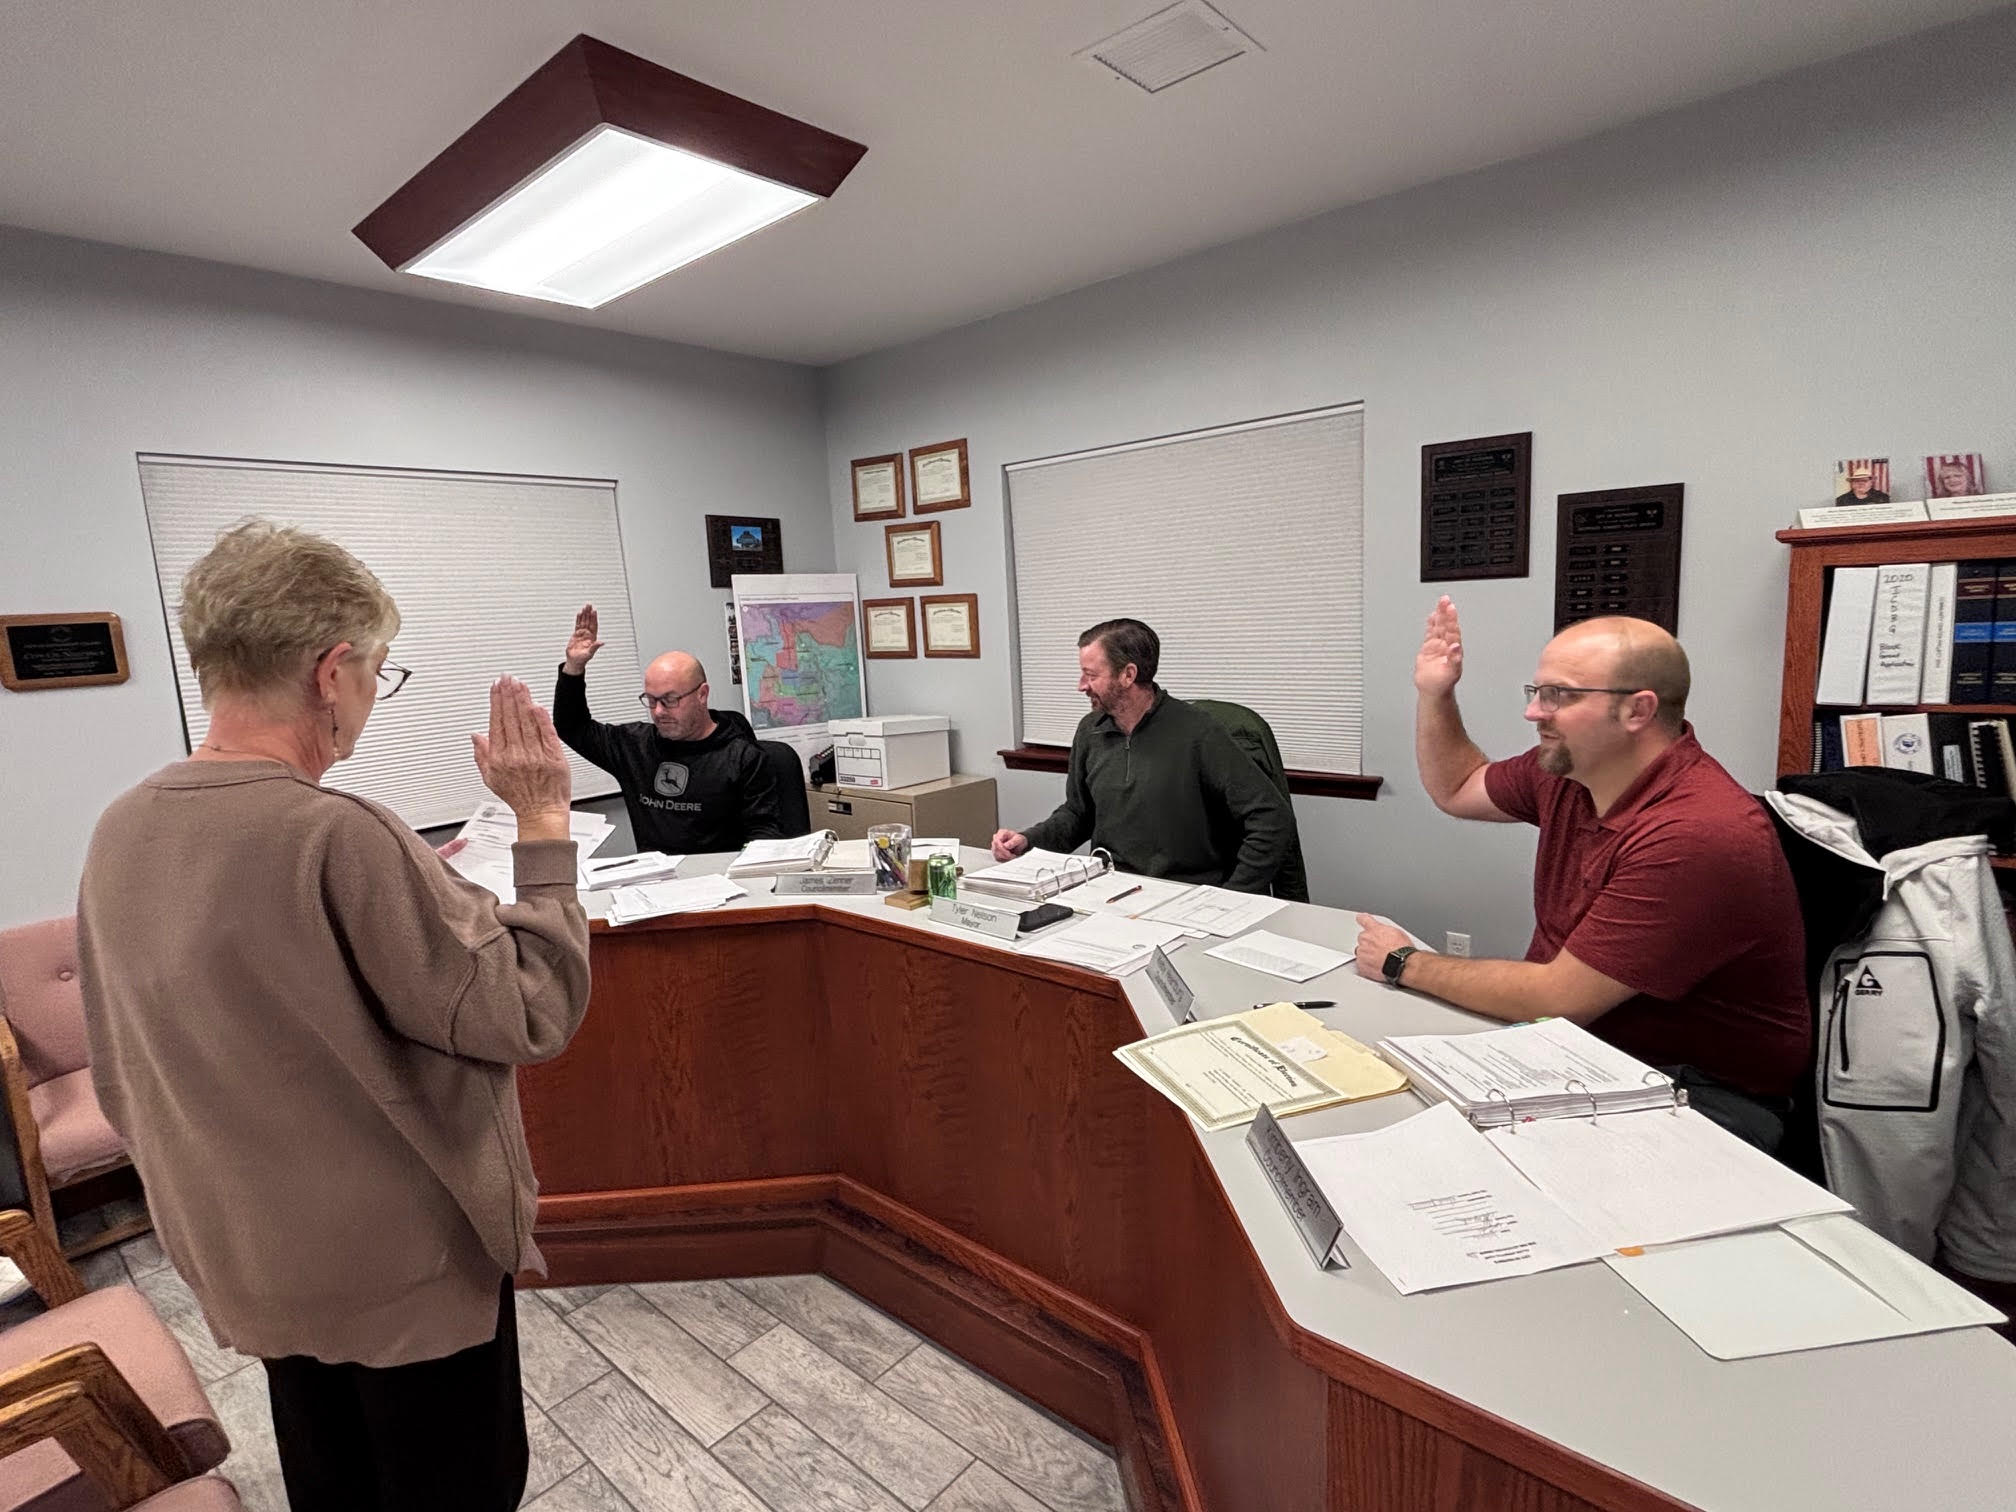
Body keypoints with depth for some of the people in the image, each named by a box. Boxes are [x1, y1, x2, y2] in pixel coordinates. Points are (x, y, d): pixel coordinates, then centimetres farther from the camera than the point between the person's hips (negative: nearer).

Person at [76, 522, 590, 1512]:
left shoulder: (119, 834, -4)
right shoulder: (336, 837, -30)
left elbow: (119, 1081, 7)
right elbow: (533, 1014, -24)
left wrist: (223, 1196, 20)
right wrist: (543, 821, -20)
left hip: (245, 1266, 7)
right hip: (405, 1267, -7)